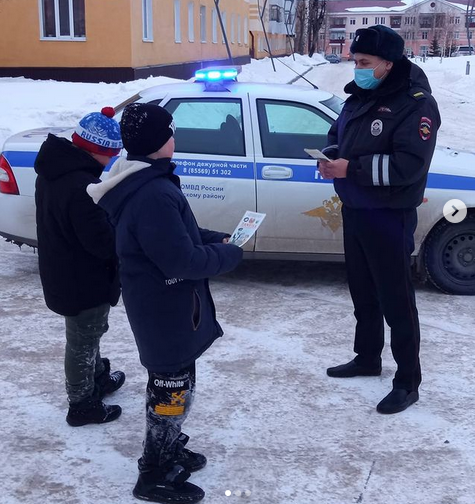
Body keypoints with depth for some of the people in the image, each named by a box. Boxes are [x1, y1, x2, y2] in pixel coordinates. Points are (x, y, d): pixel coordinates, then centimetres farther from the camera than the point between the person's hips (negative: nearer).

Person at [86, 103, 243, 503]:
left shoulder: (143, 182, 5)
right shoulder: (154, 194, -29)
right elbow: (182, 261, -28)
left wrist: (215, 239, 5)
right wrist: (228, 254, -13)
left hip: (162, 305, 10)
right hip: (167, 310, -10)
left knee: (171, 381, 23)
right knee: (172, 389, 5)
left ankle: (169, 451, 41)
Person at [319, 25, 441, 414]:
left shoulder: (416, 103, -16)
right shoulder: (360, 97, 9)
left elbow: (408, 165, -24)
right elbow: (338, 136, 20)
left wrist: (352, 168, -24)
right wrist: (330, 158, -3)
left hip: (388, 217, -8)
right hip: (353, 210, 8)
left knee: (396, 300, 0)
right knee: (363, 292, 20)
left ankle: (408, 382, 12)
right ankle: (367, 358, 37)